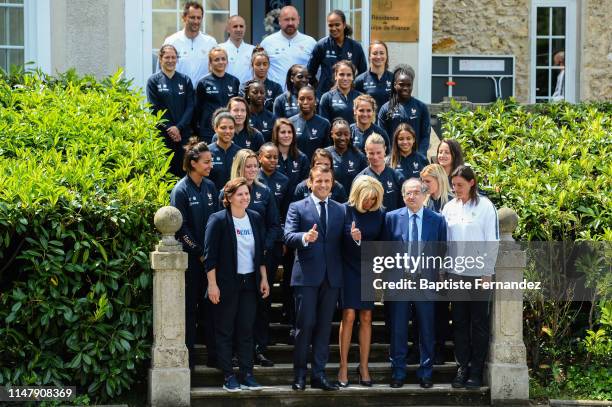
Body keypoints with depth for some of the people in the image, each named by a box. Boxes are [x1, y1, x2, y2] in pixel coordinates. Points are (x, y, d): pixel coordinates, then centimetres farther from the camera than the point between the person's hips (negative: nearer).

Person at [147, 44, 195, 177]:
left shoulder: (185, 80, 10)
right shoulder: (154, 81, 4)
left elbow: (190, 107, 3)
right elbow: (154, 109, -2)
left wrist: (179, 127, -11)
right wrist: (169, 129, -12)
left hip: (183, 133, 2)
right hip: (162, 134, -2)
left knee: (182, 170, -2)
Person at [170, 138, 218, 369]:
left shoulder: (210, 187, 8)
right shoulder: (181, 190, -9)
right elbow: (181, 228, -10)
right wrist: (200, 252, -10)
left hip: (210, 255, 5)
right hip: (190, 257, -5)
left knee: (209, 305, 7)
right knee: (189, 305, 2)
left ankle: (213, 354, 13)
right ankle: (188, 357, 9)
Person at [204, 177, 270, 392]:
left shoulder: (255, 218, 7)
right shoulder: (218, 220, -9)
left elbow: (260, 251, 14)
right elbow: (210, 255, -10)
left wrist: (264, 278, 10)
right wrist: (212, 284, -14)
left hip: (250, 282, 5)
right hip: (226, 283, -5)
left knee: (246, 330, 6)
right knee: (225, 331, 2)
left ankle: (247, 375, 10)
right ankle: (228, 376, 6)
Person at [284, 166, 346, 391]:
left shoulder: (341, 210, 13)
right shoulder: (297, 208, 3)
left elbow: (344, 243, 6)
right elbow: (288, 237, -10)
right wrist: (305, 237, -29)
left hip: (331, 277, 3)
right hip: (307, 275, -3)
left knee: (324, 326, 6)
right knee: (305, 325, -3)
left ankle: (318, 374, 11)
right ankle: (299, 375, 7)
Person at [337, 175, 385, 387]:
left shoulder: (379, 214, 1)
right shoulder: (345, 210, -7)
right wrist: (352, 238, -24)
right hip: (349, 269, -3)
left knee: (366, 318, 4)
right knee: (348, 316, -7)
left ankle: (364, 367, 11)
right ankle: (343, 367, 0)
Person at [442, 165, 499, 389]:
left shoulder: (485, 206, -5)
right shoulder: (449, 207, 6)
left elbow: (492, 241, -5)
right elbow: (444, 240, 10)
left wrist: (488, 273, -7)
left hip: (478, 273, -4)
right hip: (455, 272, 4)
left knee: (479, 323, 3)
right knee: (459, 322, 7)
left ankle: (476, 370, 8)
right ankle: (462, 368, 13)